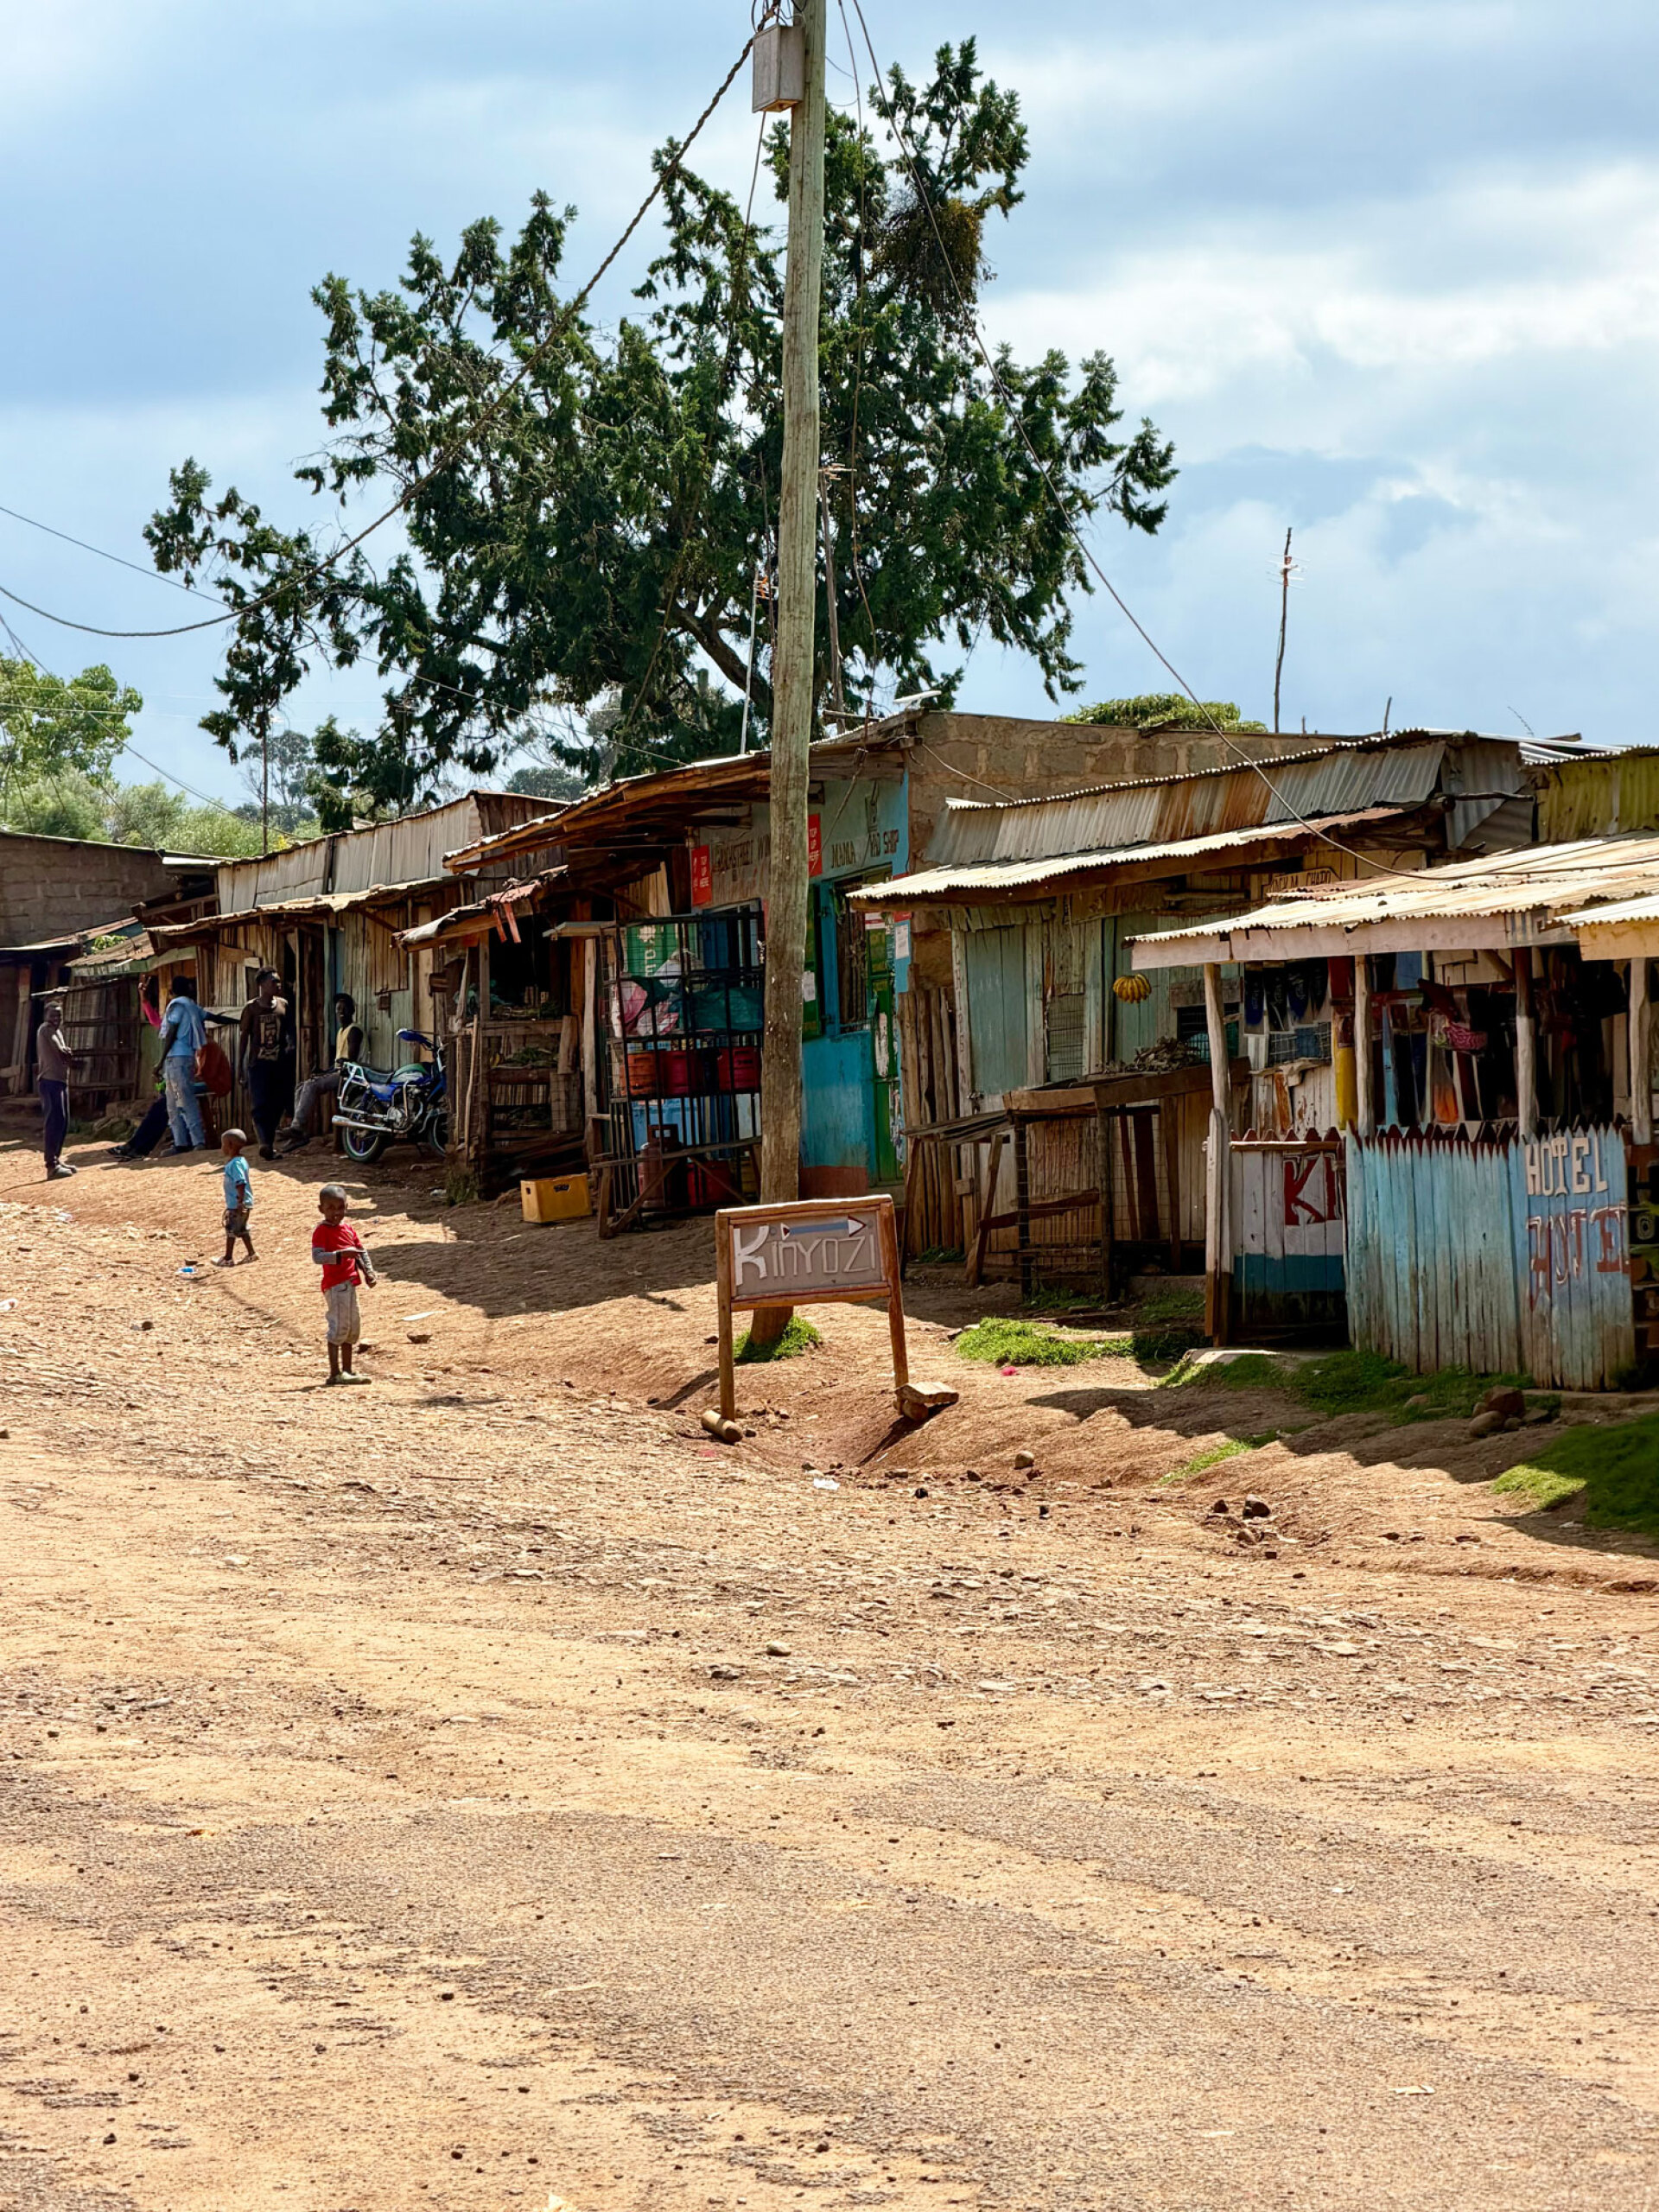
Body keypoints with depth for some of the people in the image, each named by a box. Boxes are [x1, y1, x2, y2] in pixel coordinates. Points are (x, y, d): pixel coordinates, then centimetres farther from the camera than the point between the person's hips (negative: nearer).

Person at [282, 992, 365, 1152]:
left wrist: (326, 1072, -17)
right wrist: (324, 1071, 8)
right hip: (338, 1072, 10)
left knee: (311, 1085, -27)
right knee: (302, 1087, -3)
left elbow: (351, 1061, -17)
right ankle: (299, 1130, -13)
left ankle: (298, 1130, -33)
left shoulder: (354, 1030, -8)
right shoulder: (341, 1031, 23)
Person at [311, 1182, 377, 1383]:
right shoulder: (321, 1232, -10)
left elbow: (361, 1252, 18)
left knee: (353, 1326, 14)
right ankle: (335, 1373, -7)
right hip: (335, 1285, -9)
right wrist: (340, 1254, -34)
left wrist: (369, 1272, 4)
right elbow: (317, 1257, -23)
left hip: (349, 1283, 9)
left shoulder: (348, 1229, 14)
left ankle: (347, 1370, 24)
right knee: (339, 1326, -10)